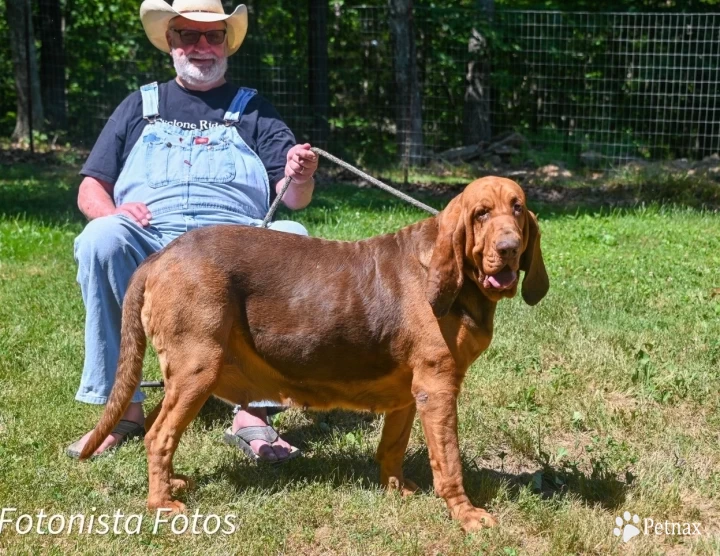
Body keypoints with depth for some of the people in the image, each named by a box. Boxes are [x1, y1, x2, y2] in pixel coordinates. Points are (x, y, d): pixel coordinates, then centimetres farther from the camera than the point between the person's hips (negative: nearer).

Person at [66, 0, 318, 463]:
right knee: (101, 238, -32)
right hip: (147, 242, 1)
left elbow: (292, 199, 9)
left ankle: (253, 414, -35)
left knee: (292, 238, -31)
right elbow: (90, 189, 18)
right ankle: (123, 408, -27)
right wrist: (111, 211, -6)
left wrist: (300, 178, -16)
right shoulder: (139, 107, 23)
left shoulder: (253, 110, 20)